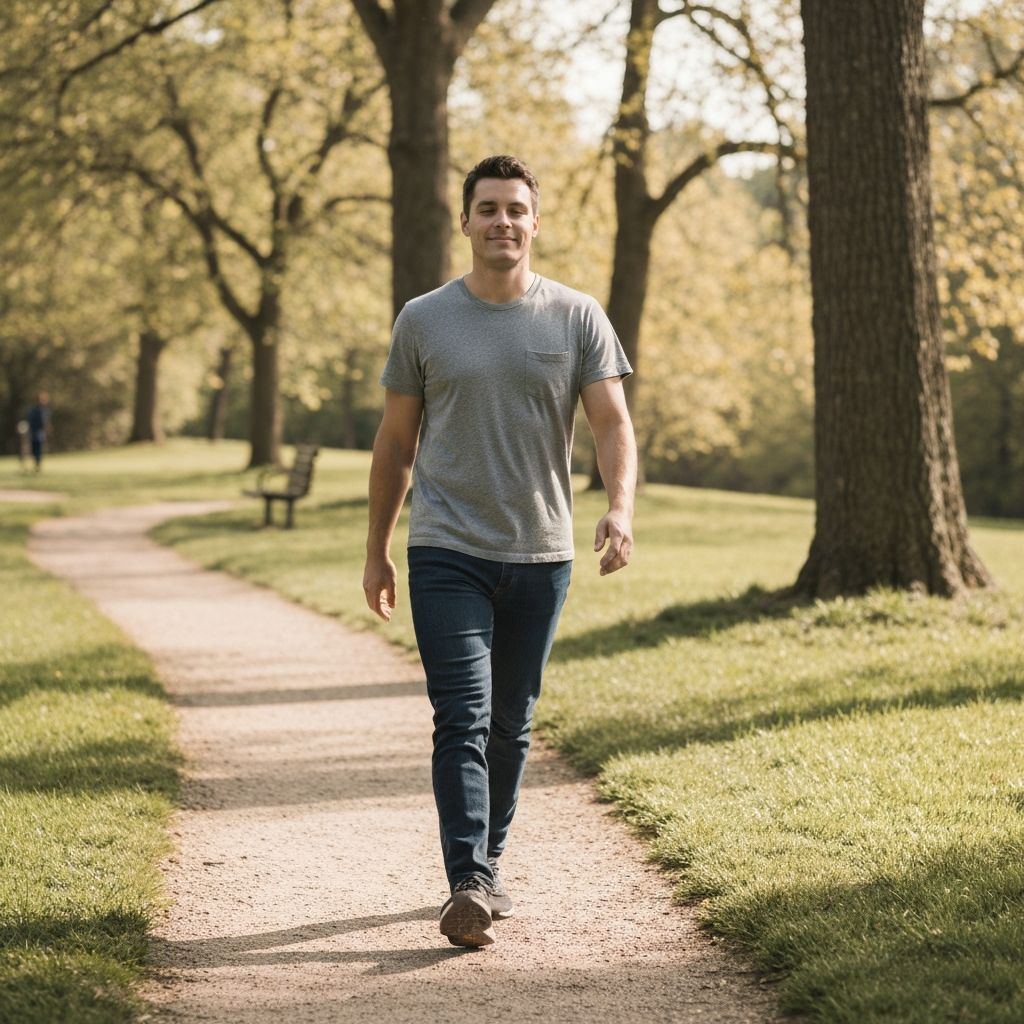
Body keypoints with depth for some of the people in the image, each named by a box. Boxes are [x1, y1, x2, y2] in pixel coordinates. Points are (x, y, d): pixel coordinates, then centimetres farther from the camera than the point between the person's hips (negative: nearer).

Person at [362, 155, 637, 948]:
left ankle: (488, 865, 27)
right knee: (463, 719, -12)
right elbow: (395, 442, 10)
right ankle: (468, 887, -17)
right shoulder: (424, 321, 3)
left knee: (510, 726, 12)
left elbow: (613, 422, -3)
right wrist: (378, 550, 10)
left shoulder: (577, 318, 3)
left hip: (541, 555, 2)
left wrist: (621, 506, -22)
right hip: (448, 554, -2)